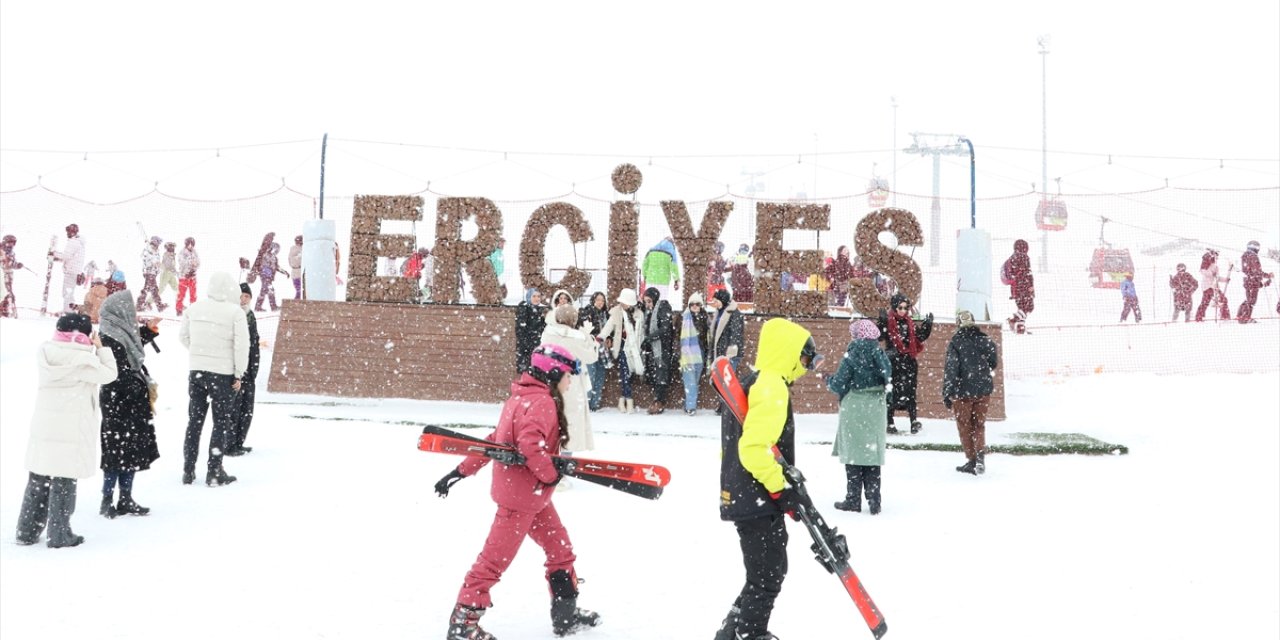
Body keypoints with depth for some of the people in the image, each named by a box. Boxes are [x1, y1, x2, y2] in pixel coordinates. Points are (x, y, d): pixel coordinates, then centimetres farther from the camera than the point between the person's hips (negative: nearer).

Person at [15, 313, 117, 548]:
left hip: (42, 429, 6)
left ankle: (27, 531, 22)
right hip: (71, 431, -6)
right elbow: (108, 374, -5)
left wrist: (92, 350, 10)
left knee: (38, 481, 15)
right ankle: (59, 535, 8)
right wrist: (100, 348, 2)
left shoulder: (44, 354, 5)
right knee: (63, 483, 2)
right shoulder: (82, 359, -15)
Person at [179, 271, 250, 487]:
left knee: (194, 421, 15)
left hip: (196, 370, 5)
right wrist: (239, 374, -4)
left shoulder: (194, 308, 2)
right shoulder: (235, 312, -12)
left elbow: (183, 336, 12)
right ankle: (215, 473, 7)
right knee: (222, 423, 6)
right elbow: (241, 345, -12)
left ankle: (188, 471, 20)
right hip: (222, 373, -5)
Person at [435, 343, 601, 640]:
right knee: (496, 557, -1)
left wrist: (463, 469, 15)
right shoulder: (542, 402, -19)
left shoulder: (523, 397, 11)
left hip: (534, 494, 10)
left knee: (560, 548, 16)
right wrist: (551, 474, -20)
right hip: (521, 494, -10)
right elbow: (529, 444, -34)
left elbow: (495, 440, 14)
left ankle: (566, 614, 26)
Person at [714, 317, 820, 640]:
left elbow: (735, 443, 19)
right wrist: (782, 489, -19)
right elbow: (755, 448, -27)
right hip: (759, 503, -11)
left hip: (742, 496, 11)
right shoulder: (771, 387, -18)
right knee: (766, 581, -4)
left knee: (771, 572, 23)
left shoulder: (750, 383, 15)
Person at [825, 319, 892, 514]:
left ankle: (853, 500, 8)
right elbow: (888, 382, 8)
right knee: (873, 453, 9)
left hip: (855, 409, -5)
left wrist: (829, 381, 9)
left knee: (854, 454, 4)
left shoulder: (852, 354, -12)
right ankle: (874, 502, 10)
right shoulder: (880, 354, 4)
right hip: (876, 410, 5)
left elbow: (839, 384, -11)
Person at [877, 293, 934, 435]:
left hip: (909, 362, 4)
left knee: (910, 392, 0)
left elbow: (920, 336, 14)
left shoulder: (909, 323, 11)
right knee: (891, 392, 1)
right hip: (892, 362, -4)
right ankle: (889, 422, 8)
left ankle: (914, 421, 0)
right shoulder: (887, 322, -6)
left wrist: (927, 325, 3)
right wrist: (882, 322, -31)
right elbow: (878, 335, -19)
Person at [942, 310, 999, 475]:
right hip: (983, 390, 4)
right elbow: (993, 363, 11)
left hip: (963, 391, -4)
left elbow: (951, 369, -15)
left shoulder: (955, 342, -13)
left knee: (965, 426, 10)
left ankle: (972, 460, 11)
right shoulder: (985, 340, 0)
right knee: (979, 424, 15)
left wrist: (947, 394, -10)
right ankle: (980, 454, -5)